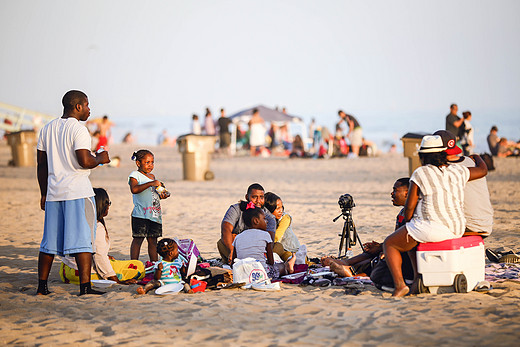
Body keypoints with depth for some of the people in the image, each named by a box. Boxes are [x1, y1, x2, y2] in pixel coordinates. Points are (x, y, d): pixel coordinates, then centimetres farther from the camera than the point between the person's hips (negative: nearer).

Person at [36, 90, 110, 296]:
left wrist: (44, 194, 21)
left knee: (50, 240, 12)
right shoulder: (78, 129, -10)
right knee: (82, 239, -4)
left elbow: (41, 164, 15)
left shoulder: (47, 129, 13)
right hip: (78, 193, -7)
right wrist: (100, 158, 0)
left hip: (54, 193, 7)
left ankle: (42, 286, 17)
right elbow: (85, 161, -20)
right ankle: (85, 286, -6)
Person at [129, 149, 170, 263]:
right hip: (141, 214, -7)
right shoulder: (135, 175, -5)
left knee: (153, 240, 10)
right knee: (138, 239, -5)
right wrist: (151, 184, -27)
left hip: (155, 214, 7)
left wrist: (162, 195, 8)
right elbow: (134, 189, -23)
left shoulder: (152, 176, 18)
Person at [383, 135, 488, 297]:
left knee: (389, 244, 11)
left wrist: (408, 223, 14)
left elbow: (409, 207, -5)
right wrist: (476, 157, 48)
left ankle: (399, 284, -5)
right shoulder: (457, 171, 9)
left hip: (431, 227, -7)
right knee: (413, 239, 33)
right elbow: (483, 170, 27)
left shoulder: (420, 173, -6)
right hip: (457, 230, 7)